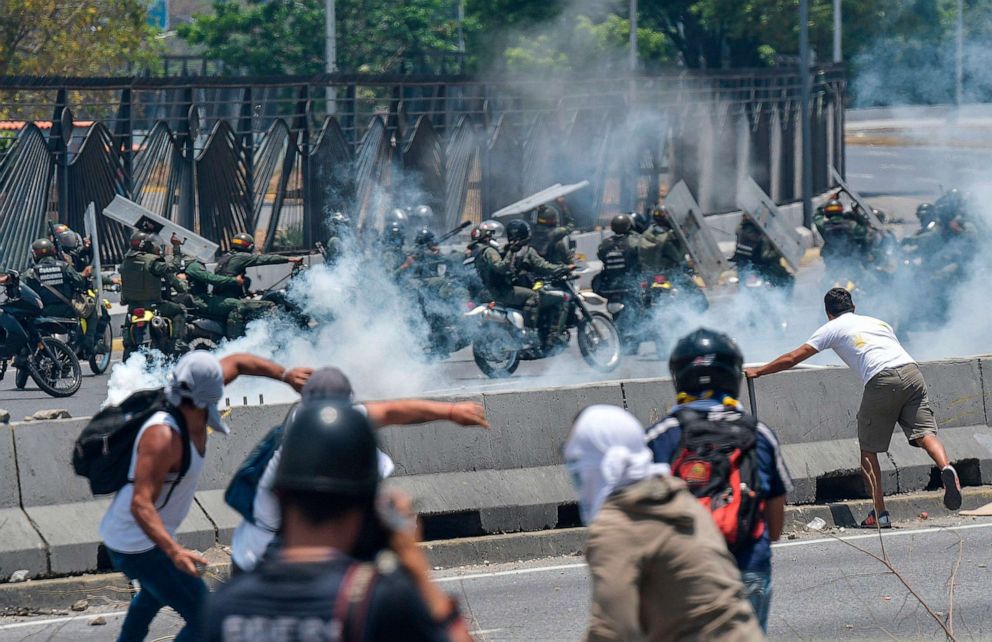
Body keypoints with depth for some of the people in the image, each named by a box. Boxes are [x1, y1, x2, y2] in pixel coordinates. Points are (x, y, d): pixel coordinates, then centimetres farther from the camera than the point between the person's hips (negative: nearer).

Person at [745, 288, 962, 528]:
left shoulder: (833, 328, 20)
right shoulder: (877, 322, 33)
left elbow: (792, 358, 22)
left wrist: (757, 372, 33)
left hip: (882, 381, -4)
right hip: (912, 371, 4)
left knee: (868, 449, 7)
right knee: (924, 432, -2)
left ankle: (880, 513, 1)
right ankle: (946, 468, -33)